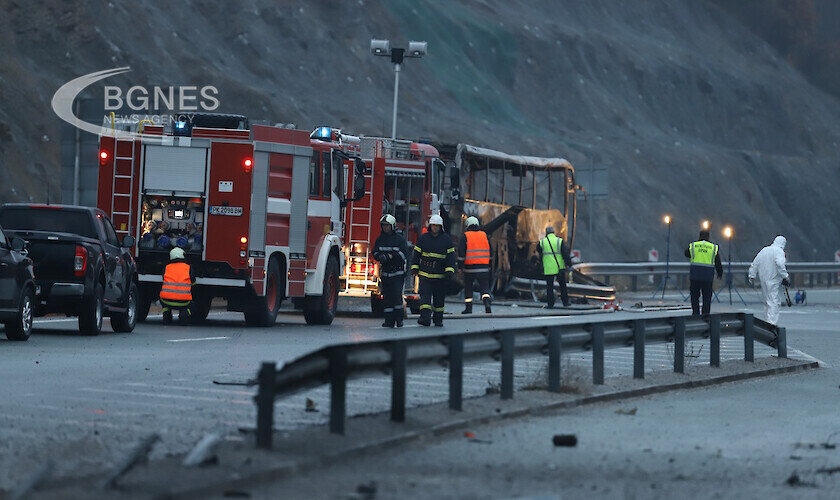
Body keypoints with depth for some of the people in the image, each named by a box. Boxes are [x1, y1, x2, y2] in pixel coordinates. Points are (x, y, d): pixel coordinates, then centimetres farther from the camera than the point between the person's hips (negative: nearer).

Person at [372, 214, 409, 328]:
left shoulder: (399, 239, -2)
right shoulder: (380, 239, 10)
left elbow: (404, 254, -10)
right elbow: (375, 252, 8)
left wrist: (390, 256, -22)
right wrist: (380, 257, -15)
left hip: (398, 272, -4)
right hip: (385, 273, 4)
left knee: (397, 296, -12)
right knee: (387, 297, 2)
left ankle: (399, 319, -4)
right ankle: (389, 321, 6)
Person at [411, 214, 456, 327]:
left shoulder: (446, 239, 4)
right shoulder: (423, 238, 7)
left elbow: (451, 256, 2)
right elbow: (416, 254, 11)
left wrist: (450, 271, -7)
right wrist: (414, 268, 5)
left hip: (440, 275, 0)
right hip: (425, 274, 0)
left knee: (439, 298, 8)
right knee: (425, 296, -13)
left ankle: (438, 319, 19)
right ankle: (425, 317, -22)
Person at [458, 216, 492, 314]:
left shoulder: (466, 236, -3)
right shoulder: (484, 235, 10)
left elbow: (461, 252, -8)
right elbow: (489, 250, 16)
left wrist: (460, 265, -1)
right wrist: (488, 265, 23)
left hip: (469, 266, -2)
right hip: (483, 267, 2)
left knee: (468, 288, 11)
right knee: (484, 287, 2)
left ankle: (468, 308, 11)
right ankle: (487, 303, -21)